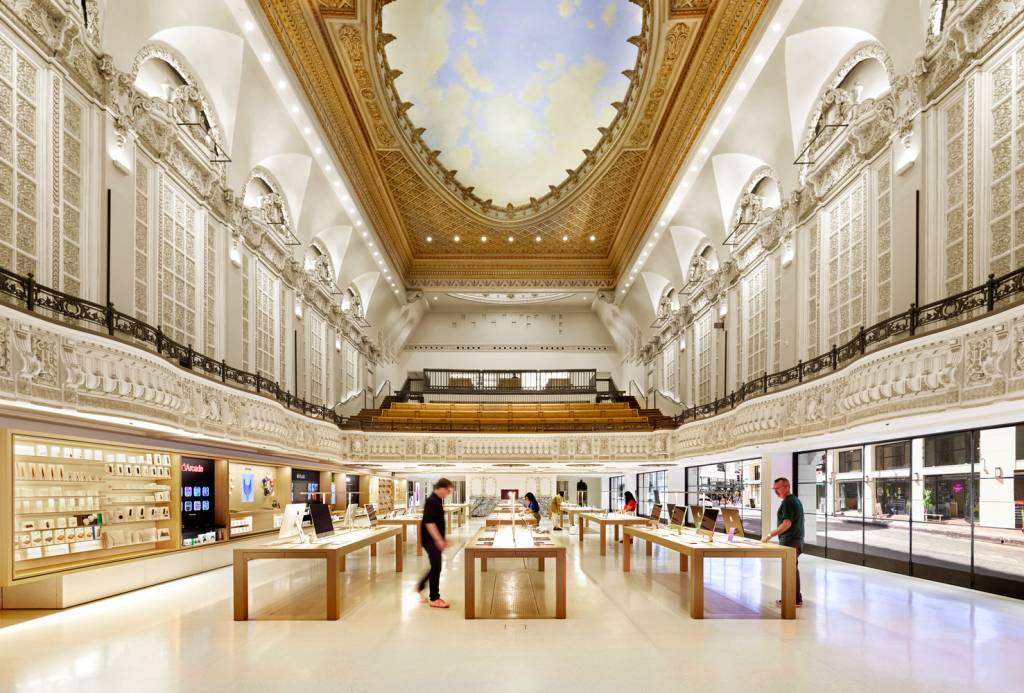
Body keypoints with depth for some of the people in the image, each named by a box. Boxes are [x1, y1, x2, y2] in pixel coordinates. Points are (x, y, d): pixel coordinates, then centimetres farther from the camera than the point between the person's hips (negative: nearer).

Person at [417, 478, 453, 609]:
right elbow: (429, 522, -26)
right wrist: (439, 540, -29)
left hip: (436, 540, 10)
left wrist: (442, 540, 23)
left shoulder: (438, 501, 12)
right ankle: (434, 599, 3)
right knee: (436, 568, -5)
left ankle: (420, 587, 30)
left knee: (435, 567, 16)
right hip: (431, 540, -10)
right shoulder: (431, 501, -19)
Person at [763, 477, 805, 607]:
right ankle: (796, 598, 22)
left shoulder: (787, 502, -17)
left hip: (789, 542, -10)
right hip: (796, 540, 10)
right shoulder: (796, 500, 15)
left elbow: (787, 523, -24)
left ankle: (795, 599, 0)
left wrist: (770, 536, -22)